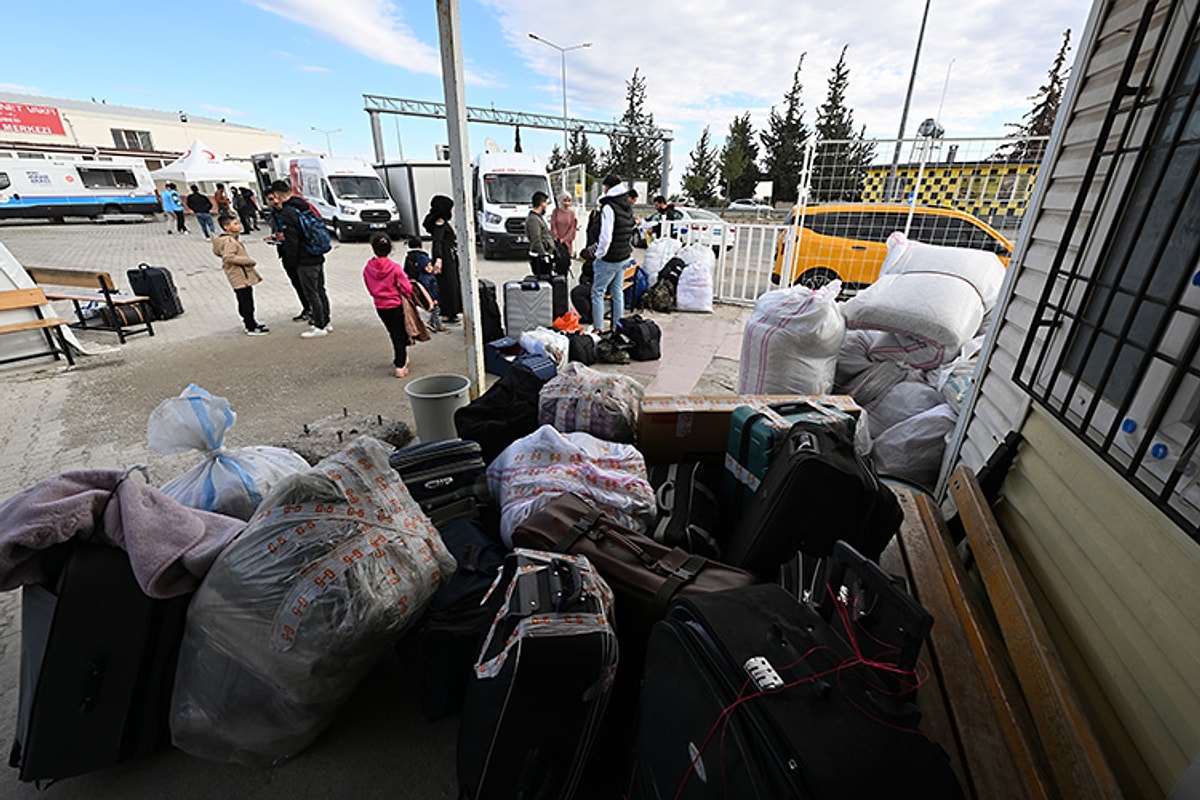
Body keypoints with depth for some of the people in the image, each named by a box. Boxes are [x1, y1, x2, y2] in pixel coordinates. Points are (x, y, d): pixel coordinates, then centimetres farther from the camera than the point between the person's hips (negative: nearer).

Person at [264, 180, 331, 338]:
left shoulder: (287, 213, -15)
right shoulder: (304, 206, 10)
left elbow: (292, 241, -17)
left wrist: (290, 262, -7)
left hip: (305, 261, -8)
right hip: (318, 258, 9)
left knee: (311, 294, -1)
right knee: (320, 291, 14)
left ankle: (320, 327, 6)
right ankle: (326, 322, 22)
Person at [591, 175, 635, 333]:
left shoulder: (609, 207, -18)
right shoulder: (628, 206, 9)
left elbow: (606, 236, -23)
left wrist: (599, 254, -11)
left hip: (610, 259, -8)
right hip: (625, 257, 8)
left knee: (598, 292, 0)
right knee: (618, 291, 15)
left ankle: (598, 329, 0)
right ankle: (617, 326, 22)